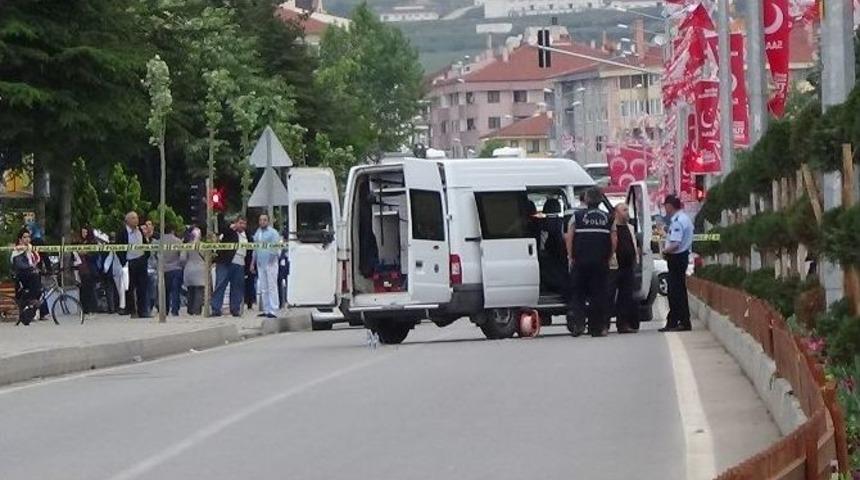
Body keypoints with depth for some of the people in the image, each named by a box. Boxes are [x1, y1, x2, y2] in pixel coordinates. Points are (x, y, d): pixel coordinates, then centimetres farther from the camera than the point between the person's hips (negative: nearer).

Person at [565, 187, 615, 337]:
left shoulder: (577, 217, 1)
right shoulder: (608, 218, 5)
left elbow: (569, 238, -4)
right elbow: (613, 241, 1)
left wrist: (571, 257, 4)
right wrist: (608, 257, 11)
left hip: (580, 262, -1)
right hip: (601, 263, 1)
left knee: (577, 294, 7)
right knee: (599, 295, 5)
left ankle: (577, 323, -9)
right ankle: (597, 328, 5)